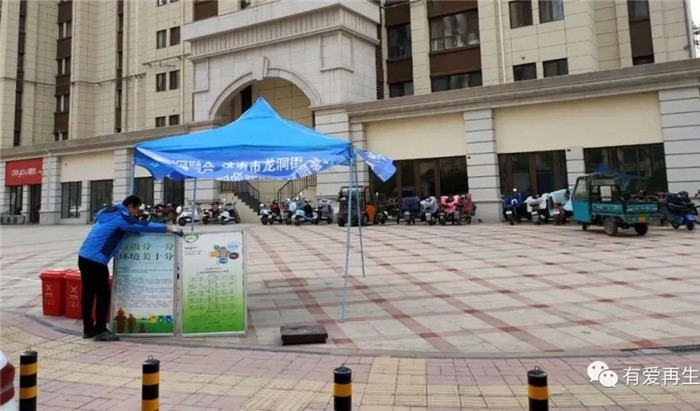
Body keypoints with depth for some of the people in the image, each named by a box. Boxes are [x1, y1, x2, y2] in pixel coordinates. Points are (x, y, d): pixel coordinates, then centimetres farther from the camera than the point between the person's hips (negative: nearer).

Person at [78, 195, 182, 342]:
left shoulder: (109, 213, 18)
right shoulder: (121, 217, -9)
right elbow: (145, 226, -11)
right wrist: (168, 228, -7)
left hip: (84, 257, 9)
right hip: (96, 260, -9)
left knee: (88, 293, 13)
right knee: (102, 295, -2)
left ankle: (88, 329, 21)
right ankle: (100, 331, 2)